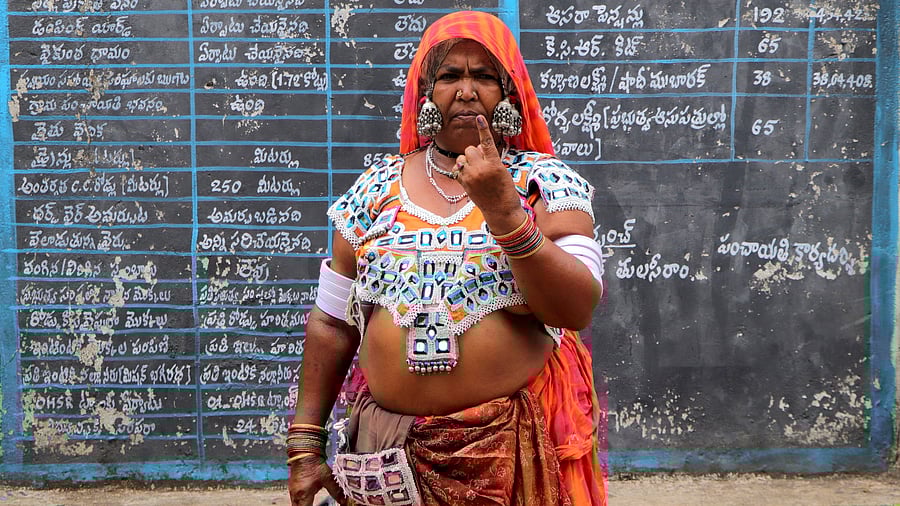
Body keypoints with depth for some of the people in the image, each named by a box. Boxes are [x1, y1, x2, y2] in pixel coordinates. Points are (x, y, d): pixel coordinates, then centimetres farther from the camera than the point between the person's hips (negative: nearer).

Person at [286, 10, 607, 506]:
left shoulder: (545, 181, -3)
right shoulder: (375, 189, 3)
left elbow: (577, 309, -14)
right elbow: (332, 323, 6)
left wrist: (504, 209, -23)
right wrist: (305, 443, 4)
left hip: (517, 448, -2)